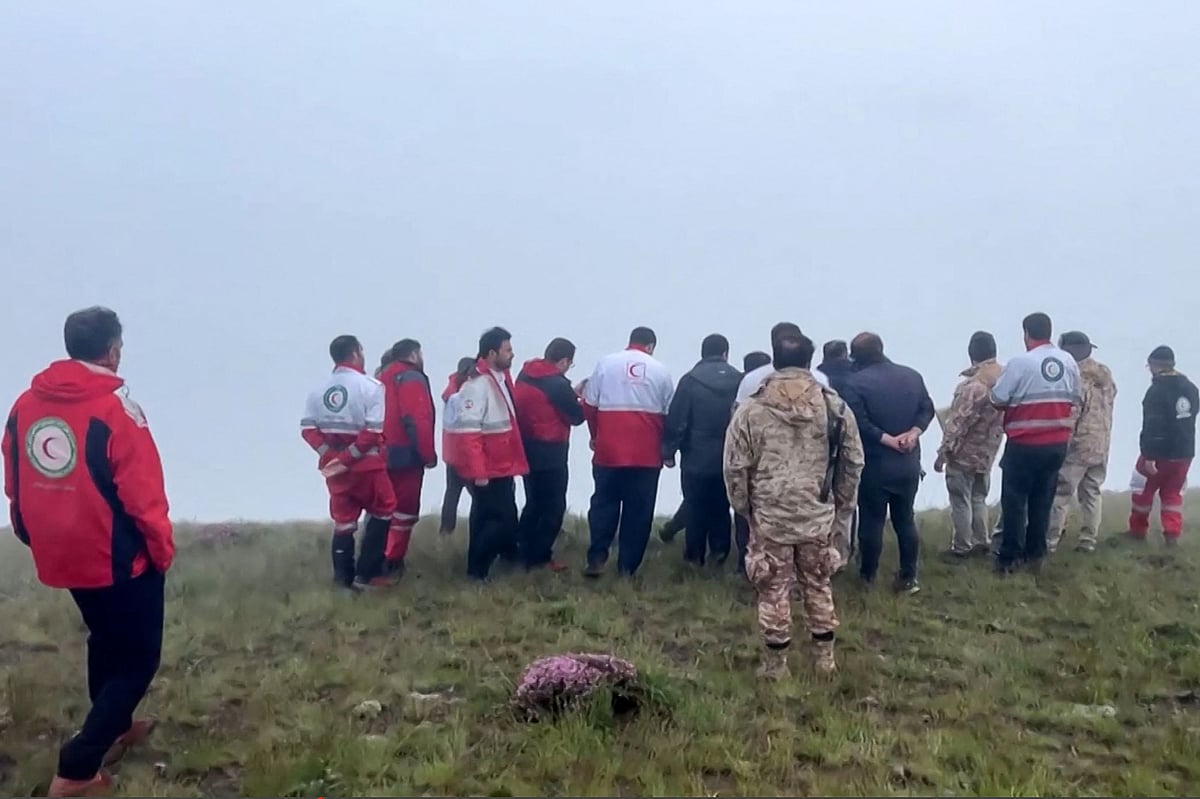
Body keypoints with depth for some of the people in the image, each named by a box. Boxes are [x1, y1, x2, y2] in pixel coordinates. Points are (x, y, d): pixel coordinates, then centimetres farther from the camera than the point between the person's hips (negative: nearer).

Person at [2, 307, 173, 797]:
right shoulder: (113, 407, -21)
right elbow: (142, 492, -19)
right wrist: (162, 549, -6)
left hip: (62, 556, 7)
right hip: (120, 558, -7)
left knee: (105, 641, 27)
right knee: (137, 659, 6)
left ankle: (113, 730, 42)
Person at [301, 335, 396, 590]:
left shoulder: (320, 388, 7)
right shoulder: (371, 386, -11)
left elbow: (308, 428, 0)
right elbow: (373, 431, -20)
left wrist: (329, 454, -6)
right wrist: (350, 456, -15)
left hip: (334, 465, 5)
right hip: (366, 464, -5)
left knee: (343, 520, 14)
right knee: (382, 512, 11)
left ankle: (344, 577, 15)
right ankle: (367, 574, 8)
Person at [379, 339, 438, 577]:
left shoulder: (384, 378, 18)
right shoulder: (412, 379, -10)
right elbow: (418, 421, -19)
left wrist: (382, 445, 15)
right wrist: (428, 454, -14)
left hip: (385, 454, 9)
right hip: (406, 455, -9)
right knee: (405, 510, -1)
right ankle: (392, 563, 1)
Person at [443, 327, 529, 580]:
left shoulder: (501, 378, 9)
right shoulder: (477, 384, -21)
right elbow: (467, 432, -25)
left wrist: (513, 462, 18)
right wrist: (478, 472, -25)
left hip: (502, 467, 9)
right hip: (488, 470, -9)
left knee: (505, 516, 18)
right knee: (492, 519, -3)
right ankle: (477, 570, 8)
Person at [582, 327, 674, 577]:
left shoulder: (606, 363, 3)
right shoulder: (660, 371, 5)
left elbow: (589, 405, 2)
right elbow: (669, 414, 7)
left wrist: (595, 435, 17)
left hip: (608, 449, 0)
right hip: (647, 452, 0)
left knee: (604, 504, 12)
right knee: (639, 509, 7)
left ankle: (597, 558, 2)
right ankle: (628, 566, 8)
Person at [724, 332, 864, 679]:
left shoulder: (752, 408, -6)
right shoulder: (835, 406, -1)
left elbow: (735, 466, -3)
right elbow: (853, 462, 6)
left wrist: (743, 506, 10)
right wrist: (840, 502, 18)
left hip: (769, 516, -2)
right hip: (818, 515, 2)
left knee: (774, 590, 8)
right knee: (818, 586, 17)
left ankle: (775, 664, 17)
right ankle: (825, 658, 25)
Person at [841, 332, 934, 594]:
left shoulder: (855, 384, -13)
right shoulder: (912, 376, 5)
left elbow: (859, 424, -21)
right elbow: (927, 409, 4)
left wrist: (889, 441, -15)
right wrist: (913, 433, -8)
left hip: (874, 464, -4)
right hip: (909, 463, 5)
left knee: (872, 520, 7)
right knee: (906, 519, 13)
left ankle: (868, 574, 19)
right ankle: (908, 577, 16)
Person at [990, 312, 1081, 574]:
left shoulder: (1020, 362, -15)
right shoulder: (1069, 362, 4)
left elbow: (997, 400, -11)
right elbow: (1074, 400, 13)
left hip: (1024, 444, -5)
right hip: (1058, 443, 5)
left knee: (1014, 501, 4)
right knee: (1043, 500, 13)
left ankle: (1010, 557, 7)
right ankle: (1035, 555, 19)